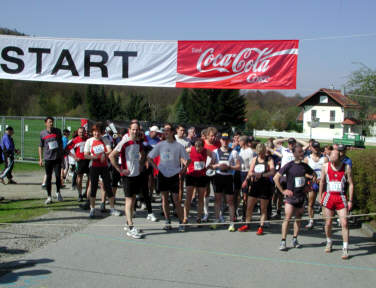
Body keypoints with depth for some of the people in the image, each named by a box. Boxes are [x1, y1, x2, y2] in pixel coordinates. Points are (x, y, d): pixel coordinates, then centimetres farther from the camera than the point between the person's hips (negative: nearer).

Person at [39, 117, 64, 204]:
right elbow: (40, 147, 8)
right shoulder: (42, 133, 1)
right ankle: (49, 196, 12)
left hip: (57, 158, 0)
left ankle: (58, 192, 19)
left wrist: (62, 154, 13)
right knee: (48, 177, 3)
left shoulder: (58, 131, 3)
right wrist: (40, 159, 4)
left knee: (58, 176, -5)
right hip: (48, 158, 0)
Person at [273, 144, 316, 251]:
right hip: (290, 196, -5)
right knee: (287, 218, -10)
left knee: (298, 218, 10)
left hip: (301, 196, 5)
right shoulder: (289, 166, -10)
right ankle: (283, 241, -4)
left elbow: (312, 174, 24)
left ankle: (295, 240, 21)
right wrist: (282, 190, -9)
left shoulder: (304, 166, 4)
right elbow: (276, 178, -9)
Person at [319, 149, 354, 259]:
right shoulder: (326, 166, 1)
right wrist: (320, 196, 12)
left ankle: (345, 249, -3)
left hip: (341, 198, -2)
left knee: (344, 223, -9)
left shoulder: (346, 167, -4)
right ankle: (329, 242, 31)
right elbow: (322, 182, 12)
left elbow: (351, 184, 0)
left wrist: (350, 200, -4)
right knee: (328, 223, 9)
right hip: (328, 197, 2)